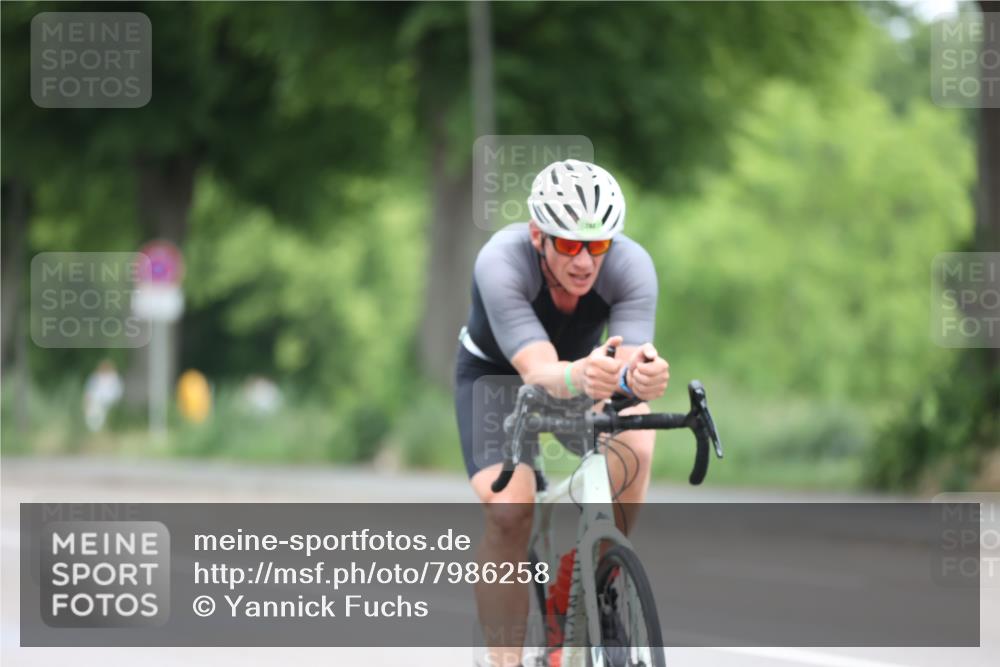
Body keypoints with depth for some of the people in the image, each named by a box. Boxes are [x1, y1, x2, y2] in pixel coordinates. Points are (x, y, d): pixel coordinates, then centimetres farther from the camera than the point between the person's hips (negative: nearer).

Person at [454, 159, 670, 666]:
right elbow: (539, 372, -47)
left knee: (635, 438, -31)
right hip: (496, 373, -2)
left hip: (586, 368, 2)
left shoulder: (631, 266, -30)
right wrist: (578, 378, -70)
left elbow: (632, 359, -42)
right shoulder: (501, 262, -36)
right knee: (508, 508, -26)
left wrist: (641, 374, -66)